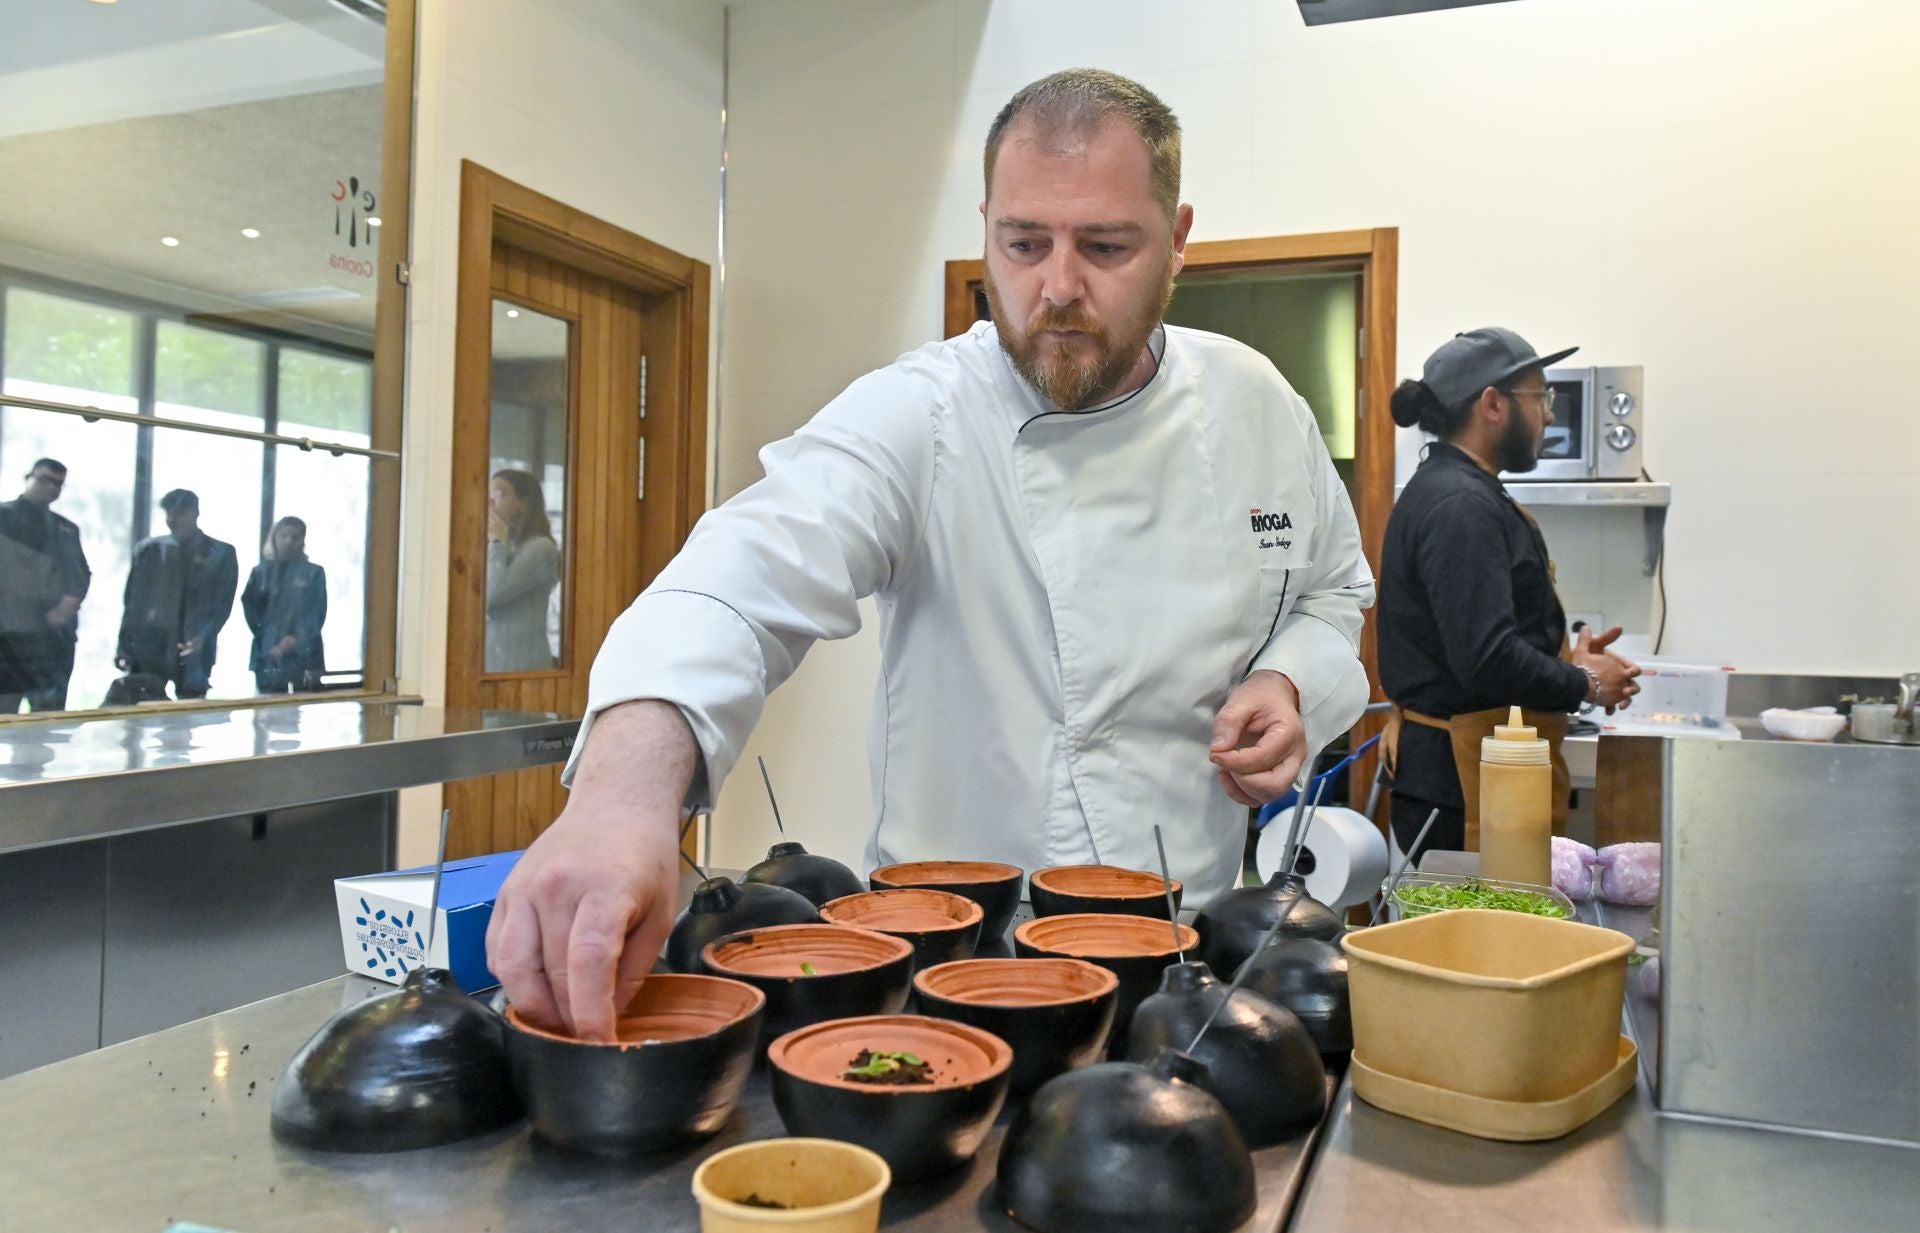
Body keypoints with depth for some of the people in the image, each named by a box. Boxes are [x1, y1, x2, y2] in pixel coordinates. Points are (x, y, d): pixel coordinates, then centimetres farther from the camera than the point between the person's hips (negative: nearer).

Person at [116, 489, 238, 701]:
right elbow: (133, 601, 10)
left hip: (193, 653, -1)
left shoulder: (222, 554, 6)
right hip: (148, 648, 1)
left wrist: (203, 637, -15)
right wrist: (125, 646, 3)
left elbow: (223, 604, 1)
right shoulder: (149, 550, 11)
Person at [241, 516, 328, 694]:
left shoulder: (314, 573, 6)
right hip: (267, 657, 2)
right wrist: (268, 644, -6)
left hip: (303, 657, -1)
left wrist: (296, 640, -13)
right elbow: (250, 609, 6)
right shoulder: (260, 572, 10)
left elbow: (317, 614, 1)